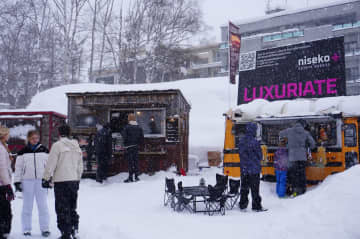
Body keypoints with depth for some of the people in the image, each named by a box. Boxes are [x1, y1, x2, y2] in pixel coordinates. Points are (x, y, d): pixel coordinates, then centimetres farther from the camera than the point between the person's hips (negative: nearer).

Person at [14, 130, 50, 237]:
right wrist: (17, 181, 1)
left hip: (41, 180, 1)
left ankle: (45, 228, 8)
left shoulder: (44, 150, 7)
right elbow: (18, 167, 5)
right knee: (27, 206, 5)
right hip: (27, 181, 0)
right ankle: (26, 230, 13)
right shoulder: (23, 152, 4)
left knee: (43, 205, 1)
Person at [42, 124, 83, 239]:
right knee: (72, 207, 18)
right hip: (74, 180, 6)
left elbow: (51, 164, -11)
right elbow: (80, 166, 16)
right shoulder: (77, 146, 10)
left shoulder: (58, 145, -9)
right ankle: (74, 230, 19)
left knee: (62, 209, 1)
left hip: (61, 180, -6)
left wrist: (46, 179, -1)